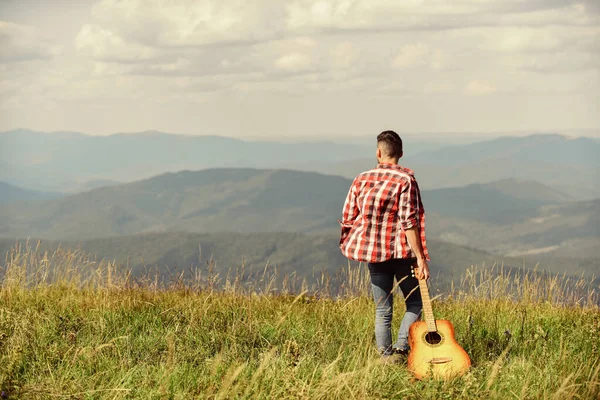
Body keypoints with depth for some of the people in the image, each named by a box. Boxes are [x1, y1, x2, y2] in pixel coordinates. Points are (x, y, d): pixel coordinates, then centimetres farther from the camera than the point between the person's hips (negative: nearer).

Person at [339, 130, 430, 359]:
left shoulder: (361, 180, 4)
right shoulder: (405, 180, -9)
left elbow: (347, 219, 6)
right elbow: (409, 222, -16)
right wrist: (420, 258, -15)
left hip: (373, 253, 4)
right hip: (402, 253, -4)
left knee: (382, 310, 10)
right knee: (415, 302, 10)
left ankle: (386, 357, 7)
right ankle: (401, 347, -8)